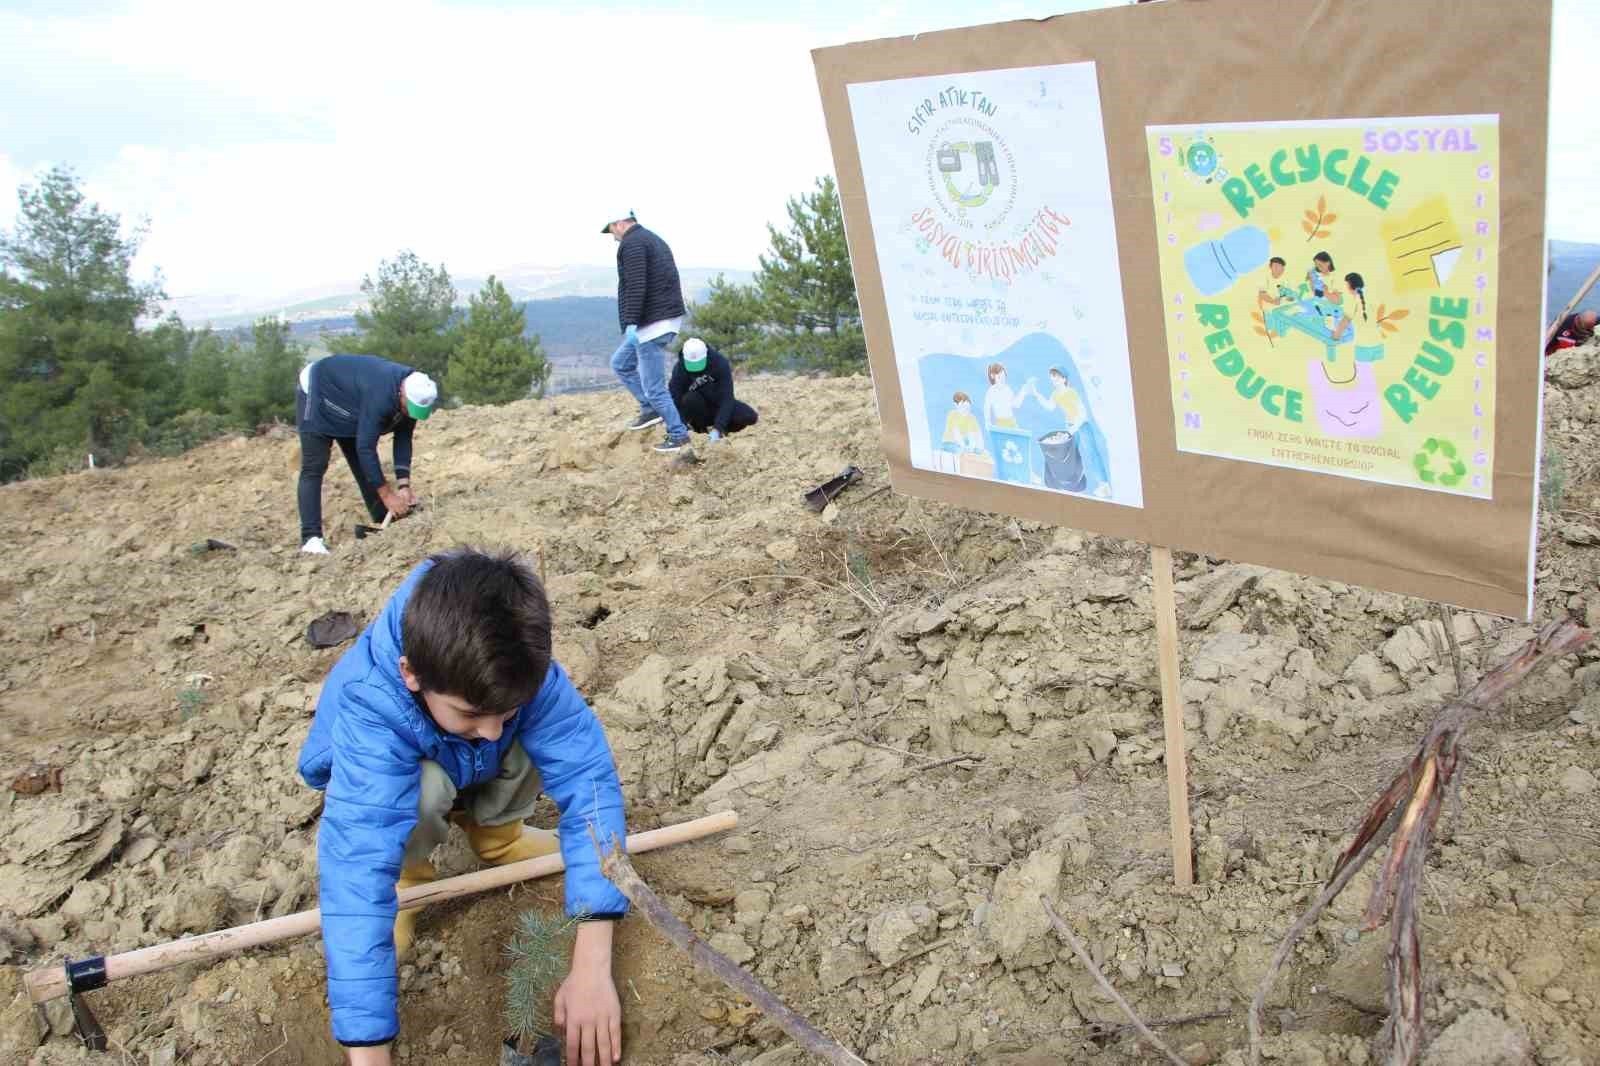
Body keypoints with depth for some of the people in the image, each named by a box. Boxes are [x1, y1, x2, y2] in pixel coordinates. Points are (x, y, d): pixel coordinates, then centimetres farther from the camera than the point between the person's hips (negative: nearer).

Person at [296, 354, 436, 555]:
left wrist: (404, 485, -20)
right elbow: (366, 447, -39)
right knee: (314, 468, -16)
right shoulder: (380, 395, -42)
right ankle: (311, 537, -22)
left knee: (363, 466, 7)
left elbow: (403, 439, -12)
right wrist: (387, 495, -36)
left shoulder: (414, 396, -18)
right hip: (316, 395, -8)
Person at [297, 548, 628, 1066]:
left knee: (563, 740, -29)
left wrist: (592, 966, -49)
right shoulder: (369, 711, -44)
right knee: (428, 788, -38)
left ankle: (493, 831, 1)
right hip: (385, 775, -3)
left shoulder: (521, 669, -36)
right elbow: (356, 873, -51)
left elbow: (587, 779, -41)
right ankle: (407, 872, -5)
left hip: (476, 769, 3)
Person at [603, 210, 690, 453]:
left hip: (652, 324, -10)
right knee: (620, 362, 22)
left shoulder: (631, 243, -11)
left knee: (653, 386, -3)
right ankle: (650, 408, 18)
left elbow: (635, 286, -23)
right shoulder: (655, 240, 20)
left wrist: (631, 323, -26)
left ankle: (678, 435, 4)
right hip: (668, 319, 10)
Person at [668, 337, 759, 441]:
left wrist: (717, 428, -36)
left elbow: (726, 398, -27)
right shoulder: (679, 368, -20)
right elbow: (675, 399, -23)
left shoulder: (721, 363, -23)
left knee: (750, 417, -23)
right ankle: (701, 427, -7)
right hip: (697, 405, 0)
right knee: (689, 399, -34)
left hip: (718, 404, 0)